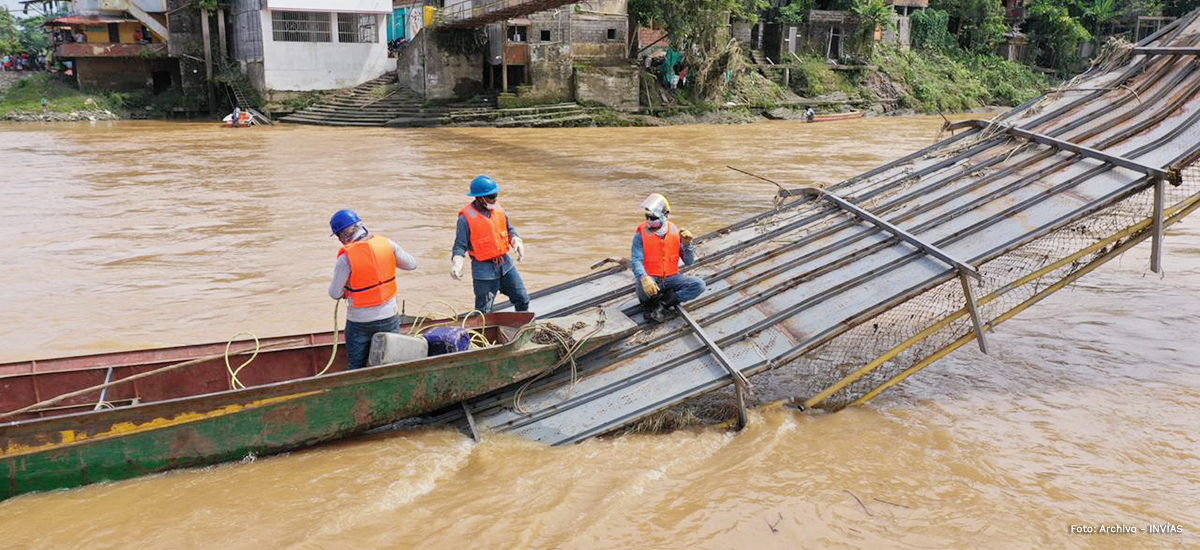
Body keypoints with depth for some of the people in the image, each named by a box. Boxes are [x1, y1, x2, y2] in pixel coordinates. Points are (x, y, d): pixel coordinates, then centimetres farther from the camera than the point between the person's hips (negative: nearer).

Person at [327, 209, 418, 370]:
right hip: (390, 317, 3)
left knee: (357, 367, 14)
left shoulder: (346, 258, -20)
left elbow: (335, 294, -12)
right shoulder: (387, 244, -9)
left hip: (360, 322, -3)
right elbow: (411, 264, 4)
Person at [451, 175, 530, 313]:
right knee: (484, 311, 3)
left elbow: (509, 229, 15)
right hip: (484, 269, -5)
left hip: (505, 263, 6)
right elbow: (460, 245, -12)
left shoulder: (498, 207, 2)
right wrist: (456, 263, -29)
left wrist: (516, 241, -6)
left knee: (522, 299, 12)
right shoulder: (466, 217, -15)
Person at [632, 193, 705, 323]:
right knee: (643, 287, -40)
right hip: (650, 278, -3)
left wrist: (687, 244, -18)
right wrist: (644, 278, -40)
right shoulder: (641, 234, -9)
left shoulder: (675, 232, -1)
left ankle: (663, 303, -18)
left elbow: (689, 261, 2)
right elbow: (636, 260, -19)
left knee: (699, 285, -20)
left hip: (671, 277, 3)